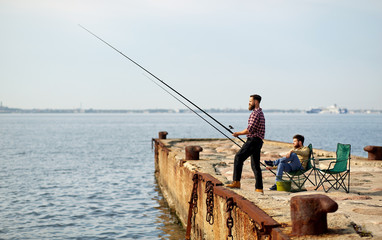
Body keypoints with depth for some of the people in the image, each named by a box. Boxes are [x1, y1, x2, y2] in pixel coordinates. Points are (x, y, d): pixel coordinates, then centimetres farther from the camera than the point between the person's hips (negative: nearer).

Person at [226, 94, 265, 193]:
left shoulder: (255, 113, -11)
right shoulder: (260, 113, 22)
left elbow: (250, 129, -18)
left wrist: (238, 133, -6)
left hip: (253, 140, -10)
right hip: (258, 141, 10)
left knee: (238, 157, -17)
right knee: (255, 165, 11)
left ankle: (236, 182, -25)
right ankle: (259, 188, 11)